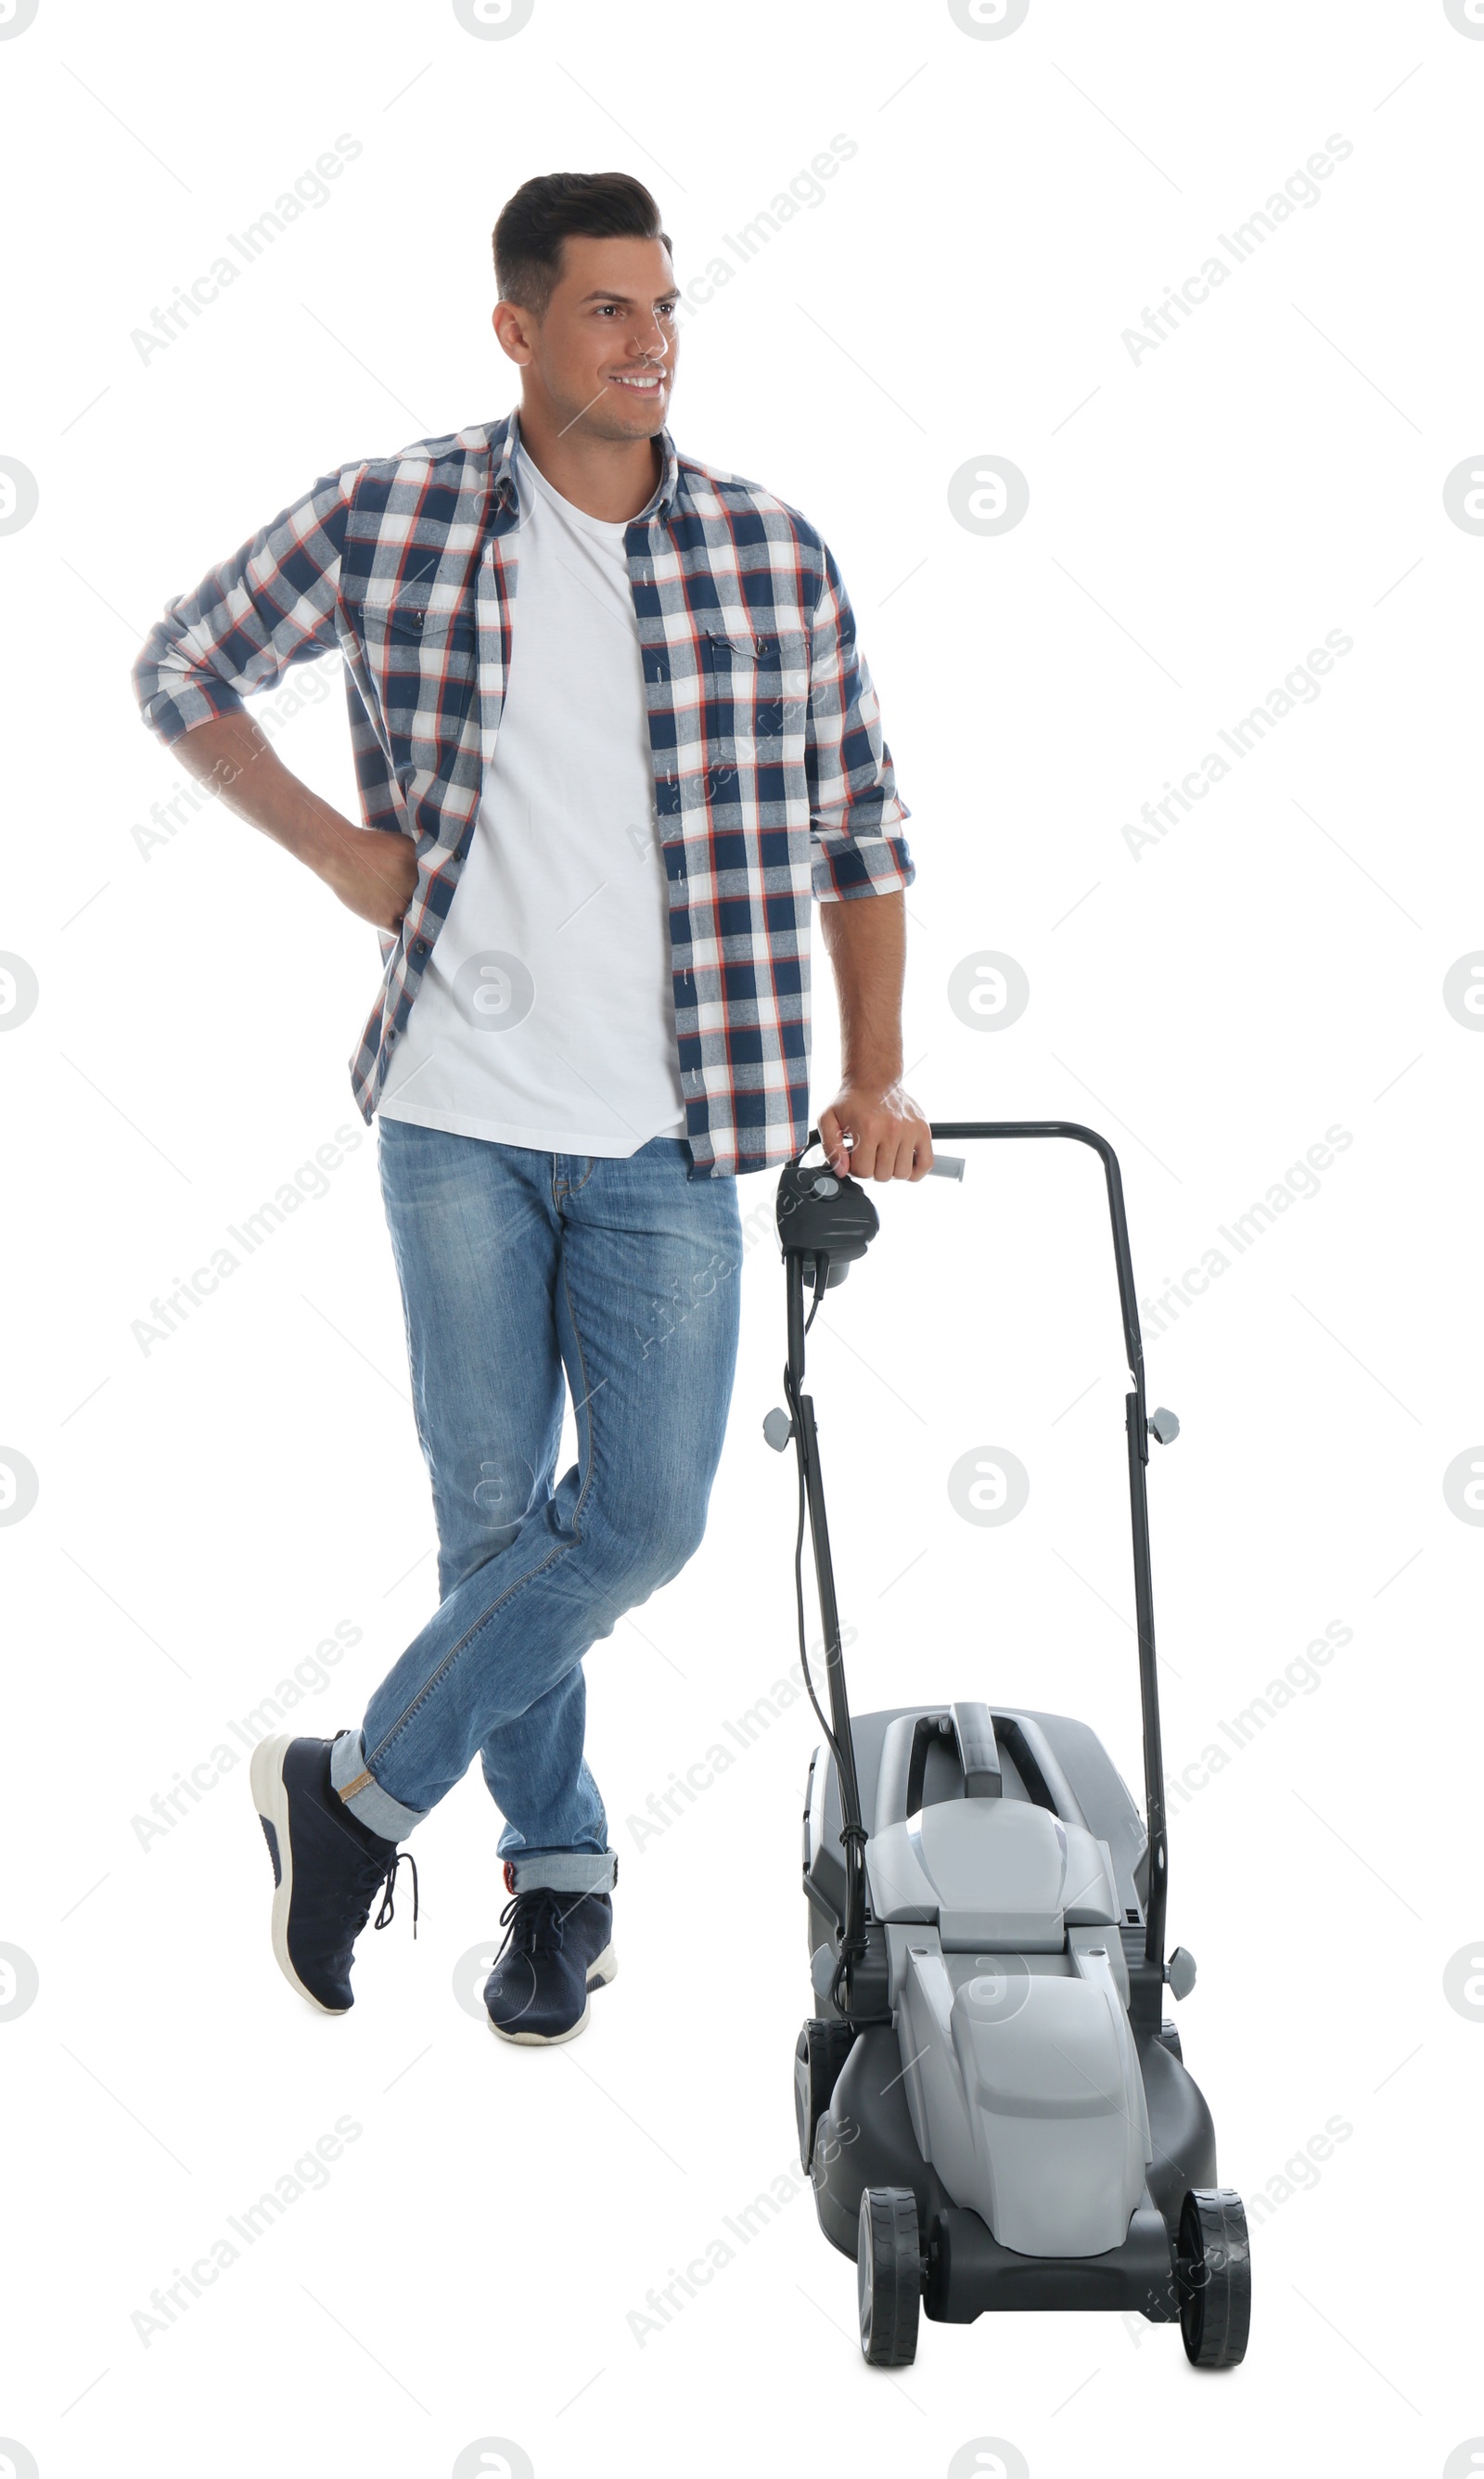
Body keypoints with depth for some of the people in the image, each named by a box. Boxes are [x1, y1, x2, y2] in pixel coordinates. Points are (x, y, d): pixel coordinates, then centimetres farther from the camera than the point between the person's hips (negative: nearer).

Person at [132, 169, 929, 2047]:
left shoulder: (769, 554, 1)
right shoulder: (387, 520, -2)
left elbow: (856, 831, 8)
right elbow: (183, 670, 11)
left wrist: (875, 1076, 1)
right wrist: (337, 851, 1)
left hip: (667, 1132, 1)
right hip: (457, 1112, -1)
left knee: (645, 1516, -4)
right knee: (495, 1509, 6)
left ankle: (362, 1788, 14)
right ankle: (559, 1872, 24)